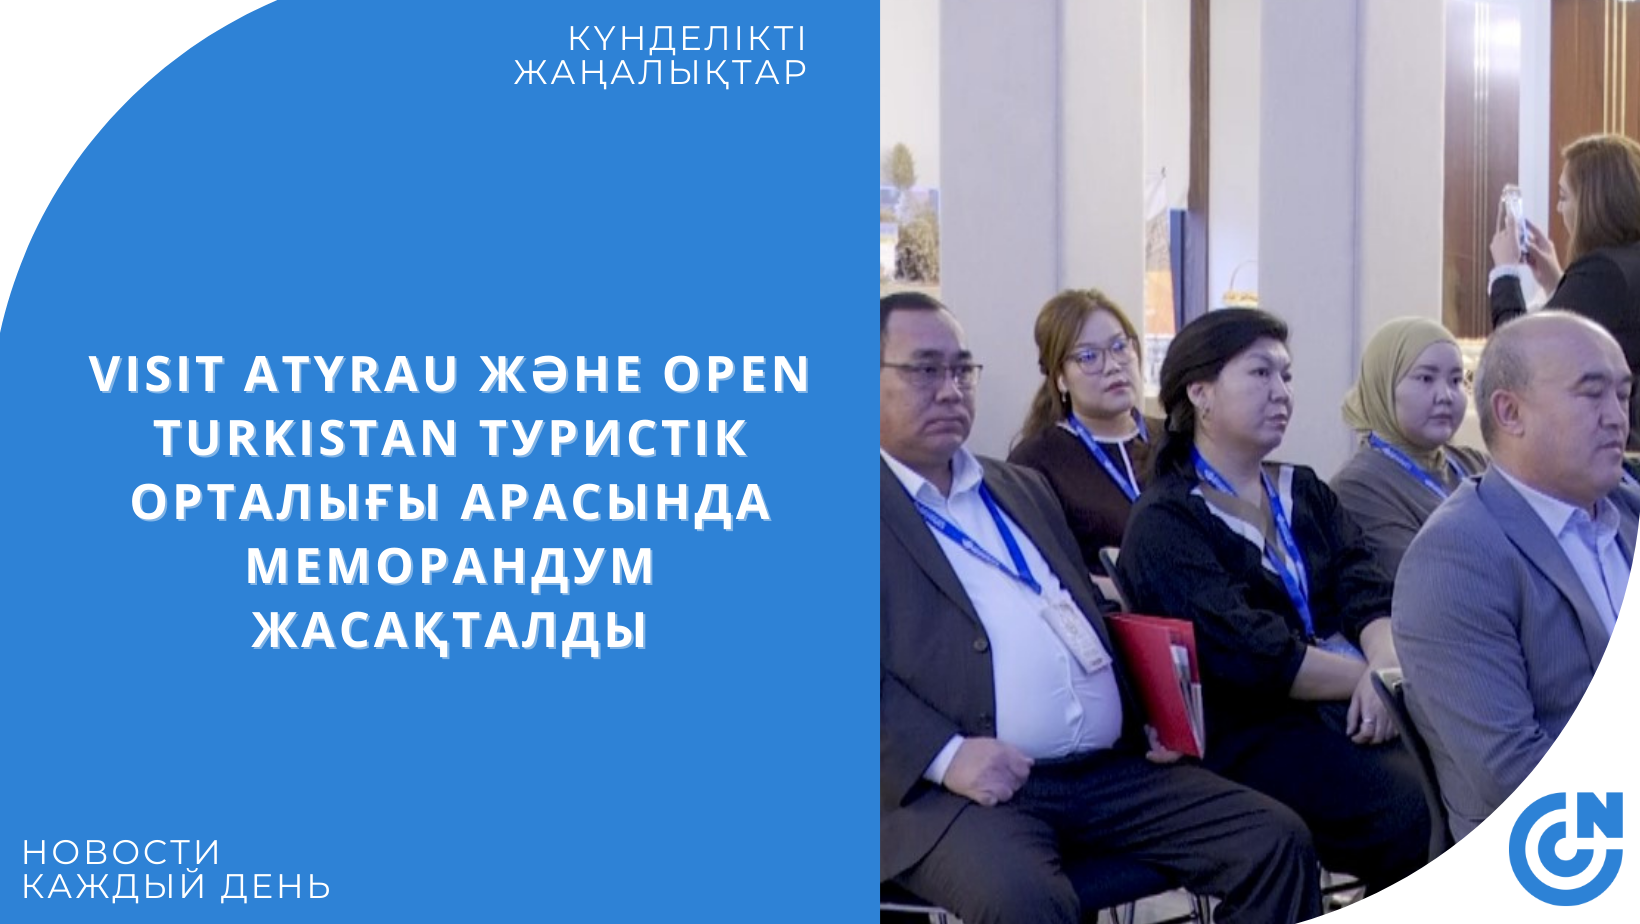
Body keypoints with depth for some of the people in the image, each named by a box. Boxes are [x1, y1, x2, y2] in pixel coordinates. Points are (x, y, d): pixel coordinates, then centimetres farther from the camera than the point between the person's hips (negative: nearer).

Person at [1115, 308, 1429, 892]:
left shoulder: (1305, 492, 19)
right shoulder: (1165, 524, -1)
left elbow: (1364, 591, 5)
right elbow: (1245, 653, -13)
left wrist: (1386, 666, -16)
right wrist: (1371, 676, -11)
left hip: (1352, 708, 6)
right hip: (1248, 735, -6)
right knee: (1417, 809, -28)